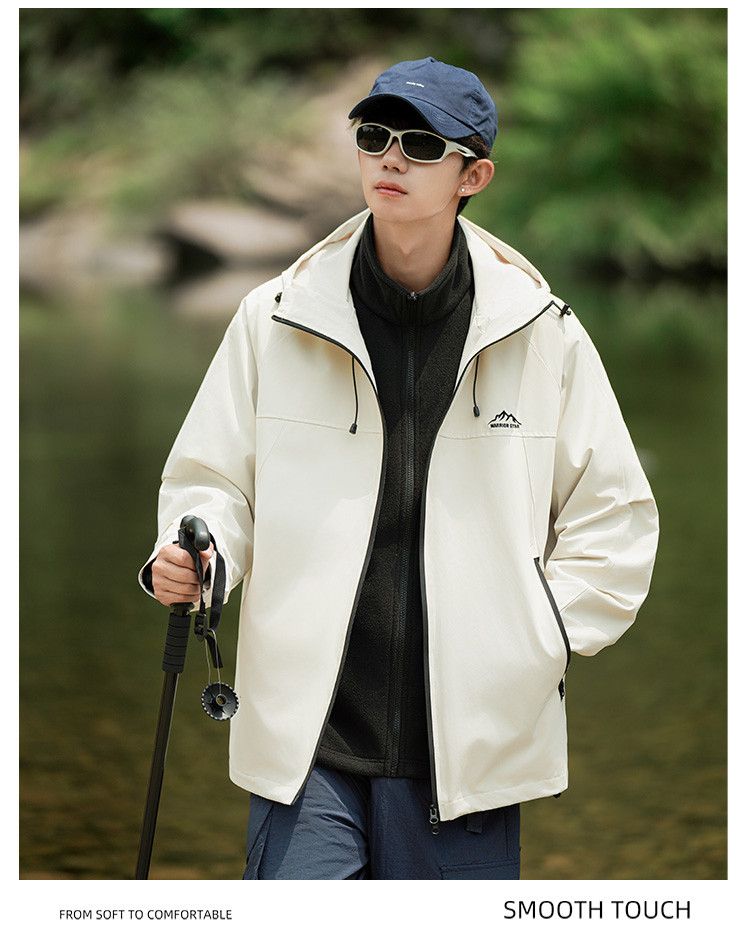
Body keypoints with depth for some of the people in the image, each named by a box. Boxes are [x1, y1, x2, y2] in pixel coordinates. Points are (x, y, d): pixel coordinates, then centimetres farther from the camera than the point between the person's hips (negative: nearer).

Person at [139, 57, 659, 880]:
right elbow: (213, 479, 11)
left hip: (468, 744, 0)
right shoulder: (275, 319, 4)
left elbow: (613, 520, 10)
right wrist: (187, 556, -11)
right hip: (304, 740, 0)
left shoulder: (544, 334, 3)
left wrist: (533, 645, 0)